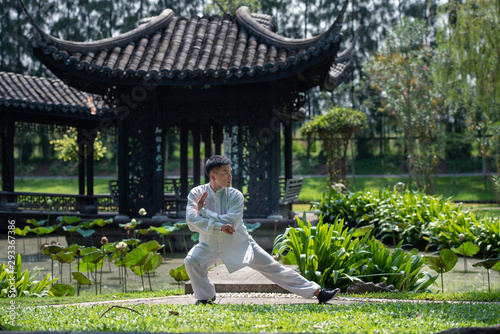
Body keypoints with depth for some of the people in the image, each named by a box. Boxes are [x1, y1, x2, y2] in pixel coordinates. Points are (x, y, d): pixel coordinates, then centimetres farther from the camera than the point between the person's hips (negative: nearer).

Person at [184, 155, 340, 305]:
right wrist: (219, 226, -33)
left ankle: (316, 291, -1)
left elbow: (230, 223, -27)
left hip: (239, 244, -1)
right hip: (210, 246, 1)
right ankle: (205, 297, 0)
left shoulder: (235, 195, -15)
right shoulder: (196, 193, -12)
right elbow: (191, 221, -24)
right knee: (191, 261, -25)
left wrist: (203, 211, -24)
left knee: (274, 268, -3)